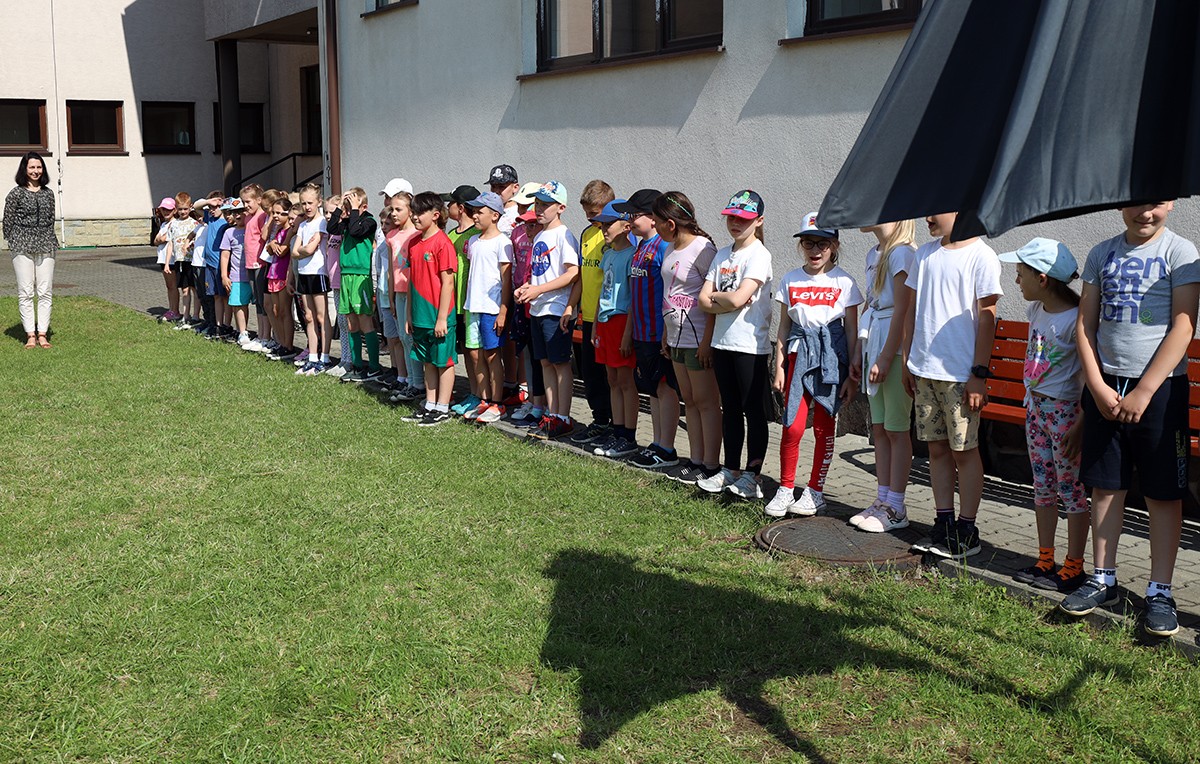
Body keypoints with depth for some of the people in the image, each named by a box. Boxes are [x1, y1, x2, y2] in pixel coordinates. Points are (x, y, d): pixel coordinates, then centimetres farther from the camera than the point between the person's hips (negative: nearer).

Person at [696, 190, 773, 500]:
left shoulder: (759, 255, -9)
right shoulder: (722, 254, 13)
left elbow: (738, 299, -21)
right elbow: (703, 300, 5)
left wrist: (715, 295, -3)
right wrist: (728, 302, -11)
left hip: (750, 345, -7)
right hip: (722, 342, 7)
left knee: (753, 411, 0)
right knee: (730, 409, 14)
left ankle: (753, 475, 6)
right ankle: (731, 469, 22)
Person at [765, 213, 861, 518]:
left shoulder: (844, 283, 0)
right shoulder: (790, 281, 7)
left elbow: (851, 331, 2)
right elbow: (784, 328, 10)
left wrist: (852, 374, -1)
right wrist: (779, 367, 5)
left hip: (832, 356, -1)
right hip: (799, 354, 1)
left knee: (823, 427, 4)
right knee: (793, 426, -7)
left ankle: (815, 491, 17)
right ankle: (785, 489, 8)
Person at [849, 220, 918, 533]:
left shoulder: (902, 252, -12)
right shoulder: (874, 254, 15)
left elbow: (903, 311, -17)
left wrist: (885, 357, -19)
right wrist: (858, 353, 14)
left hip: (896, 346, -9)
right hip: (875, 343, 9)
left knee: (896, 430, -2)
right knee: (879, 428, 11)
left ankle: (895, 507, 5)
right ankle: (882, 500, 19)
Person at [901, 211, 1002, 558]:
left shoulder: (981, 256, -7)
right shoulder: (925, 253, 11)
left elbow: (986, 318, -9)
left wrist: (979, 373, -12)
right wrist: (908, 361, 13)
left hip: (960, 373, -6)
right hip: (924, 370, 6)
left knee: (964, 450, 2)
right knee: (937, 448, 10)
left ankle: (966, 530, 11)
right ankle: (943, 524, 19)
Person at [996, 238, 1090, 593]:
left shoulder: (1075, 319, -19)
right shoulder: (1036, 310, 5)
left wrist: (1081, 424, -19)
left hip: (1065, 410, -8)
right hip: (1035, 405, 8)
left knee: (1070, 488, 1)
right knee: (1043, 486, 13)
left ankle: (1074, 567, 11)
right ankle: (1045, 560, 23)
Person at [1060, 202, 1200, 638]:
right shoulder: (1102, 254, 8)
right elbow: (1085, 324, 7)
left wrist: (1143, 392, -13)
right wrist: (1098, 386, -5)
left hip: (1159, 387, -3)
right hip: (1105, 385, 3)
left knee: (1164, 493, 2)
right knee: (1105, 487, 8)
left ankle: (1160, 592, 10)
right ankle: (1103, 579, 20)